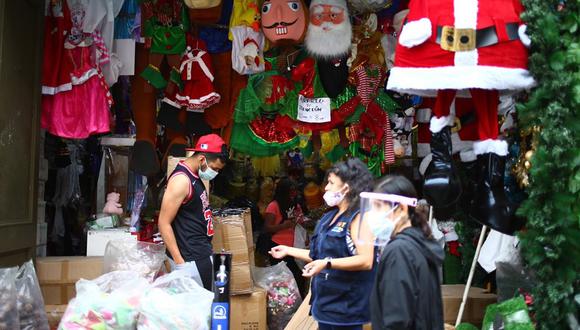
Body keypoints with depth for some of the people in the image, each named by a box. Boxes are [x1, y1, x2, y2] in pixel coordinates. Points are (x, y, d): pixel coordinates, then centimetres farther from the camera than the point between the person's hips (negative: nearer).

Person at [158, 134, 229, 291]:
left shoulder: (195, 177, 12)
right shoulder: (181, 180, -16)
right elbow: (164, 223, -18)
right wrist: (179, 262, -19)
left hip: (203, 254, 9)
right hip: (190, 259, -9)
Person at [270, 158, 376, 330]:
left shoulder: (359, 216, -14)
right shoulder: (330, 216, 12)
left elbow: (366, 261, -25)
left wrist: (327, 264, -32)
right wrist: (288, 250, 21)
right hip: (326, 303, 8)